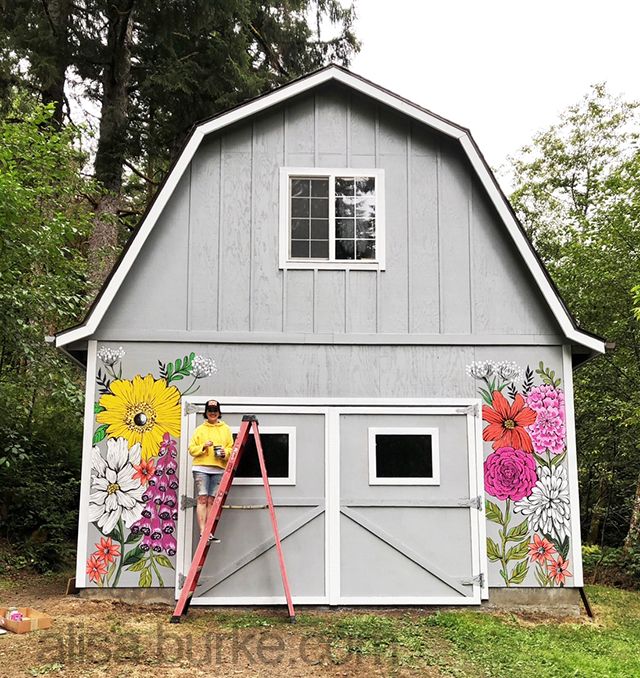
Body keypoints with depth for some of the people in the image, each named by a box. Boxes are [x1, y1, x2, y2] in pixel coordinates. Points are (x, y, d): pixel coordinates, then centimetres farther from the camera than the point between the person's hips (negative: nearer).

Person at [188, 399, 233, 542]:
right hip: (201, 468, -1)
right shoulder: (199, 429, 12)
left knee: (211, 501, 0)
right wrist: (203, 447, -10)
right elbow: (191, 449, 7)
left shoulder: (226, 429, 16)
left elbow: (231, 448, 13)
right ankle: (203, 532, -12)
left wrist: (226, 453, -7)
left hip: (219, 469, 2)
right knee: (202, 499, -10)